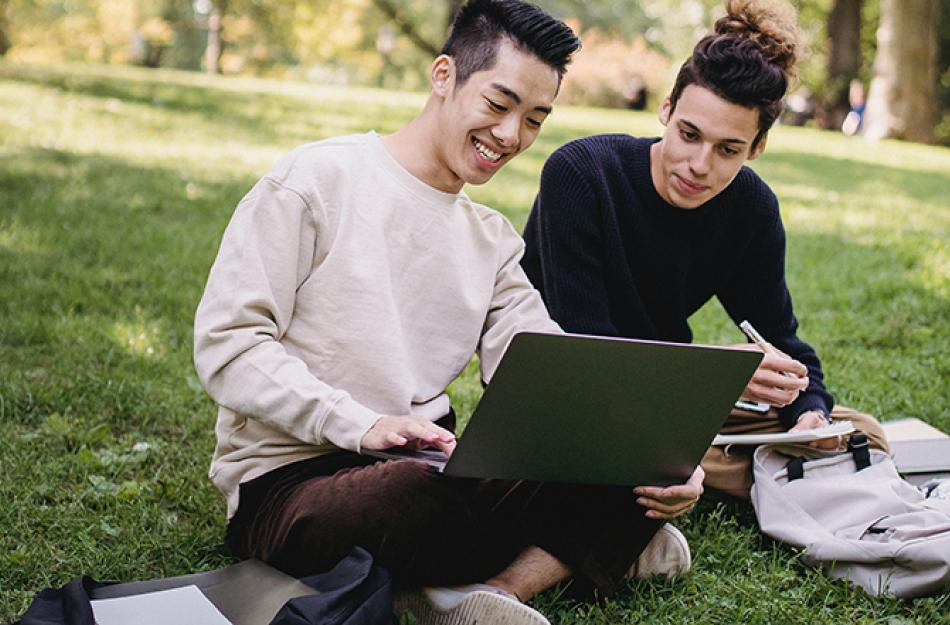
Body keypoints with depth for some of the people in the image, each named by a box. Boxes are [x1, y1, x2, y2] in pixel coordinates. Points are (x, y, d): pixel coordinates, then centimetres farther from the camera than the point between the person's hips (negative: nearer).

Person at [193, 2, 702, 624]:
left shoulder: (495, 241, 15)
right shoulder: (318, 180, -4)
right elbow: (226, 342, -11)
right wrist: (363, 426, -24)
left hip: (432, 470, 7)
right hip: (288, 480, -6)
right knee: (415, 499, -41)